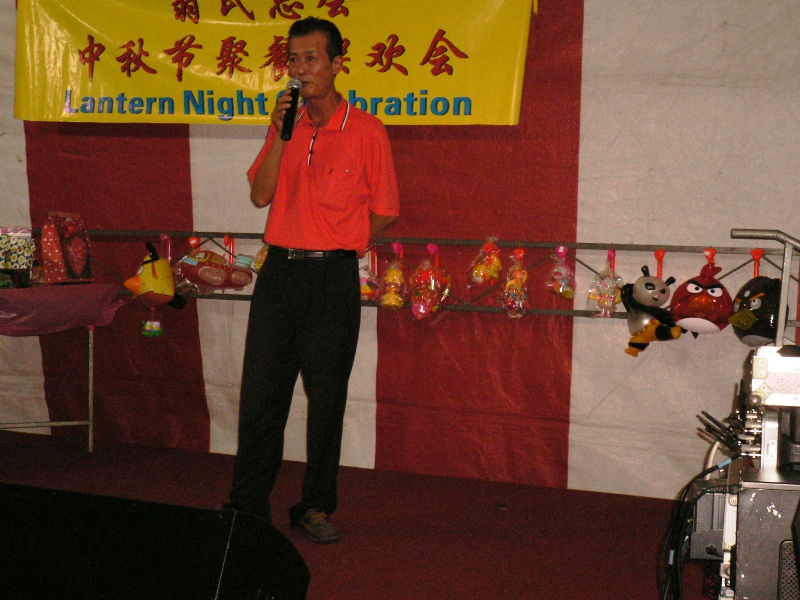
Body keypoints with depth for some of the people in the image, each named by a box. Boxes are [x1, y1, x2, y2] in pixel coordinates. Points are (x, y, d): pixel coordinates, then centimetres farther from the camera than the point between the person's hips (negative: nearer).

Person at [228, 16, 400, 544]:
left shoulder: (367, 132, -3)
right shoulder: (287, 125, 10)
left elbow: (384, 212, 2)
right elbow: (260, 195, 2)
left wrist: (339, 246, 3)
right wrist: (280, 137, -8)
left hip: (333, 275, -3)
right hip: (280, 268, 4)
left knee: (327, 397, 4)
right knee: (261, 391, 5)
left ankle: (316, 507, 18)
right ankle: (249, 504, 17)